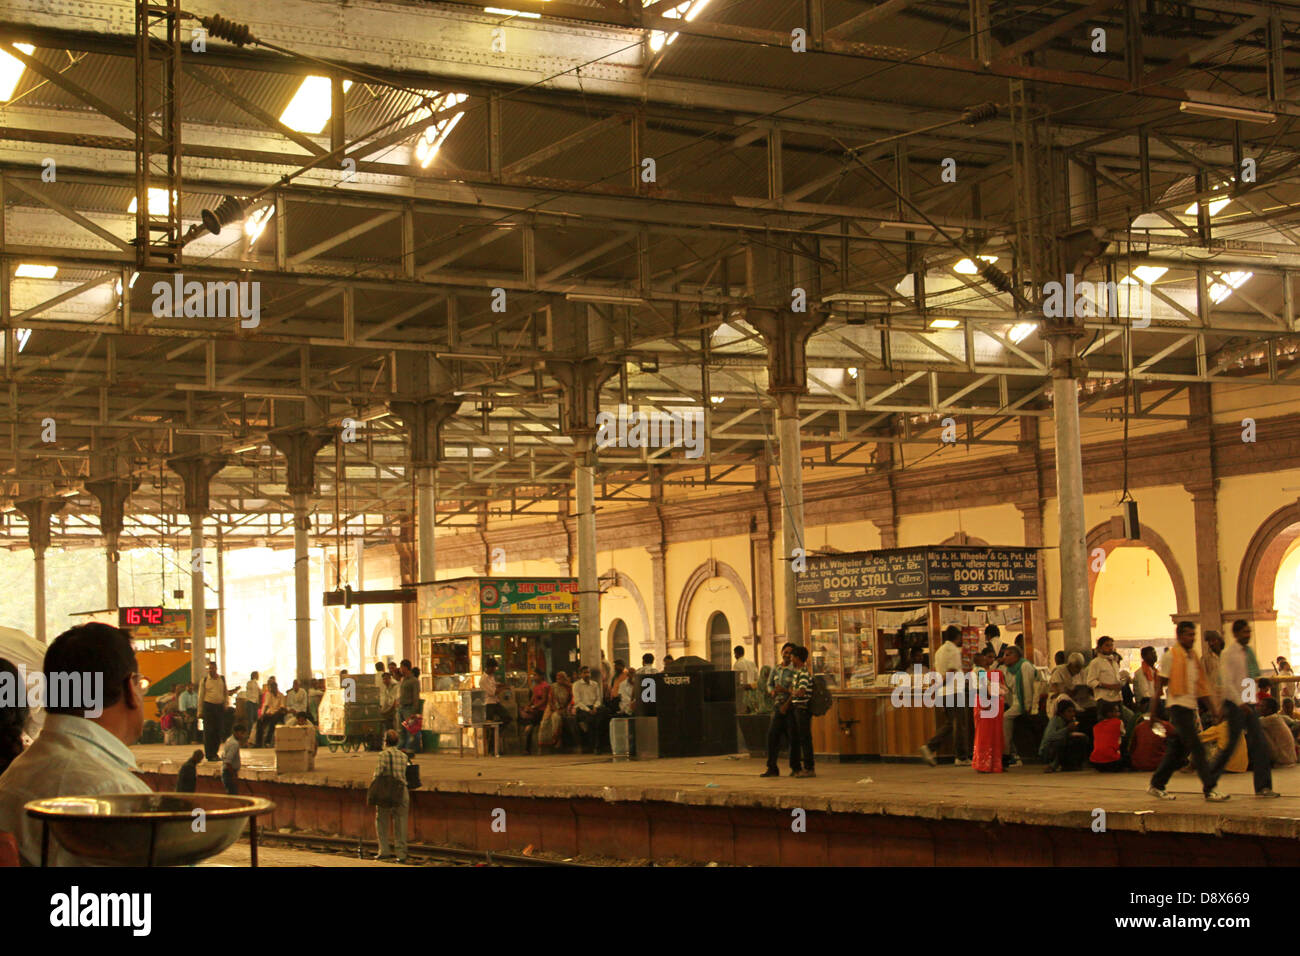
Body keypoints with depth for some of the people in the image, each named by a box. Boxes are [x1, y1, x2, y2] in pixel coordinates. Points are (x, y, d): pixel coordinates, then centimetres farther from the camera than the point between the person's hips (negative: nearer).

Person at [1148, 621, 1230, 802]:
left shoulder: (1193, 657, 16)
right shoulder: (1170, 656, -5)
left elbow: (1202, 684, 17)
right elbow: (1159, 685, -5)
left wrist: (1215, 707, 10)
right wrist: (1153, 712, -7)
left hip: (1190, 707, 8)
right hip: (1178, 706, -8)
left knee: (1178, 750, 10)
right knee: (1197, 748, -12)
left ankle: (1156, 785, 19)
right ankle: (1209, 789, -12)